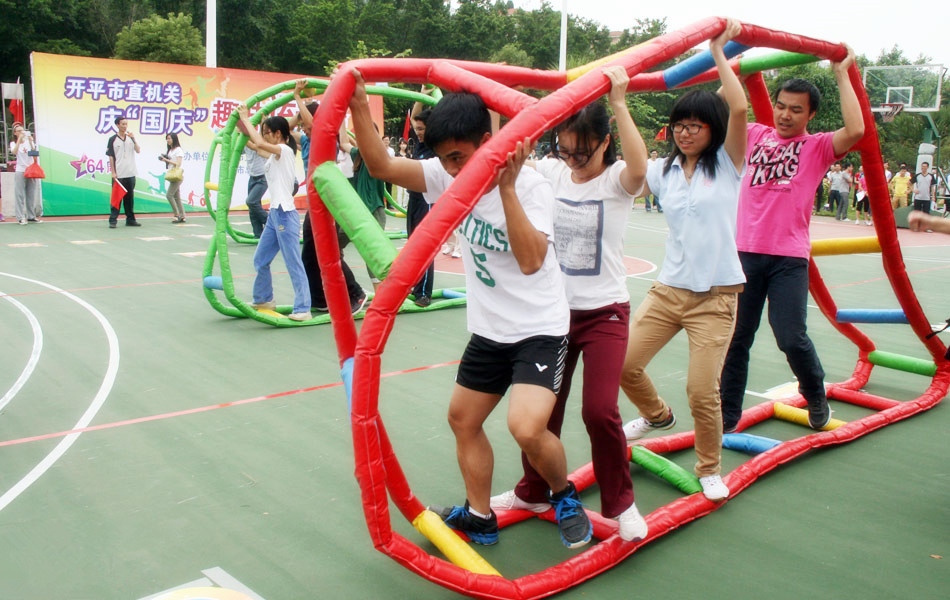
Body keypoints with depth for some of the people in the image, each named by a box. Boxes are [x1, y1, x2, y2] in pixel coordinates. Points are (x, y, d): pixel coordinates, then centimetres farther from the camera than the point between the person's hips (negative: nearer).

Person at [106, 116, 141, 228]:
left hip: (130, 174, 4)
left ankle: (130, 219, 16)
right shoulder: (113, 139, -1)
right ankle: (113, 220, 0)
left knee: (130, 197, 9)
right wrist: (113, 172, -9)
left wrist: (133, 139, -13)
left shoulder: (130, 138, 11)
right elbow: (111, 157, -3)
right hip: (118, 174, -4)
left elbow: (138, 151, -1)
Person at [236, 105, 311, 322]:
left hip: (285, 214, -10)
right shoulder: (275, 155, 17)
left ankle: (303, 309, -6)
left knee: (293, 263, -8)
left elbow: (260, 143, -25)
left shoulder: (285, 150, -10)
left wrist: (245, 118, -13)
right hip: (274, 214, 10)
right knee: (260, 260, 17)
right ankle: (264, 300, 31)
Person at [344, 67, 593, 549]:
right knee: (463, 418, 15)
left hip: (539, 329, -7)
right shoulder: (449, 177, -3)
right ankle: (479, 517, 34)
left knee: (526, 427, -23)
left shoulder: (531, 186, -19)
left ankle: (565, 497, 9)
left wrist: (507, 188, -34)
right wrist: (358, 105, -22)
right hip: (488, 330, 7)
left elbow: (531, 260, -32)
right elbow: (381, 166, -10)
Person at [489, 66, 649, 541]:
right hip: (556, 308, 5)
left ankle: (621, 504, 12)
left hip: (604, 311, -5)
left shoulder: (616, 180, -11)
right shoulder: (552, 172, 2)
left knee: (599, 410, -14)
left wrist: (618, 102, -33)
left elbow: (638, 167, -33)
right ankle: (533, 492, 36)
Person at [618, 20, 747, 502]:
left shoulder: (727, 163, -2)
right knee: (624, 363, 2)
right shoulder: (664, 170, 9)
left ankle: (710, 469, 19)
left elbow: (739, 108, -16)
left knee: (702, 391, -9)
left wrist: (718, 52, -7)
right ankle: (657, 415, 36)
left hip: (715, 296, -4)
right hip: (668, 288, 4)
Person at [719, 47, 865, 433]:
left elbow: (855, 130, -16)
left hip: (789, 258, -2)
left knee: (791, 338, -7)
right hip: (746, 252, 3)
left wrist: (842, 75, -8)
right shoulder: (757, 135, 11)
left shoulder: (817, 147, 3)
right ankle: (727, 416, 19)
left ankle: (816, 397, 24)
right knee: (735, 338, 6)